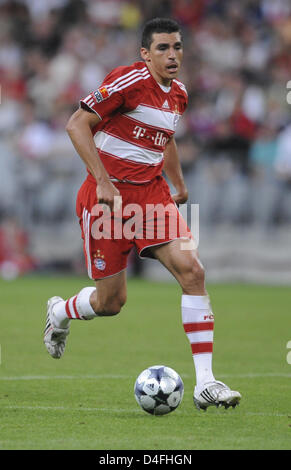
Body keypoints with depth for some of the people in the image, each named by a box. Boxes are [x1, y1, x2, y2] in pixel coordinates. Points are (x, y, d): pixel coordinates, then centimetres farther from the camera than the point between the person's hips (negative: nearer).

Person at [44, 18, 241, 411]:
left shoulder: (178, 94, 8)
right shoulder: (129, 81, -15)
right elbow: (77, 124, -15)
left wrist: (179, 185, 21)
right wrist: (103, 181, -21)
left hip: (152, 194, 6)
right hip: (108, 194, -6)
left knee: (192, 270, -16)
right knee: (111, 301, 2)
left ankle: (205, 383, -17)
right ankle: (60, 313, 40)